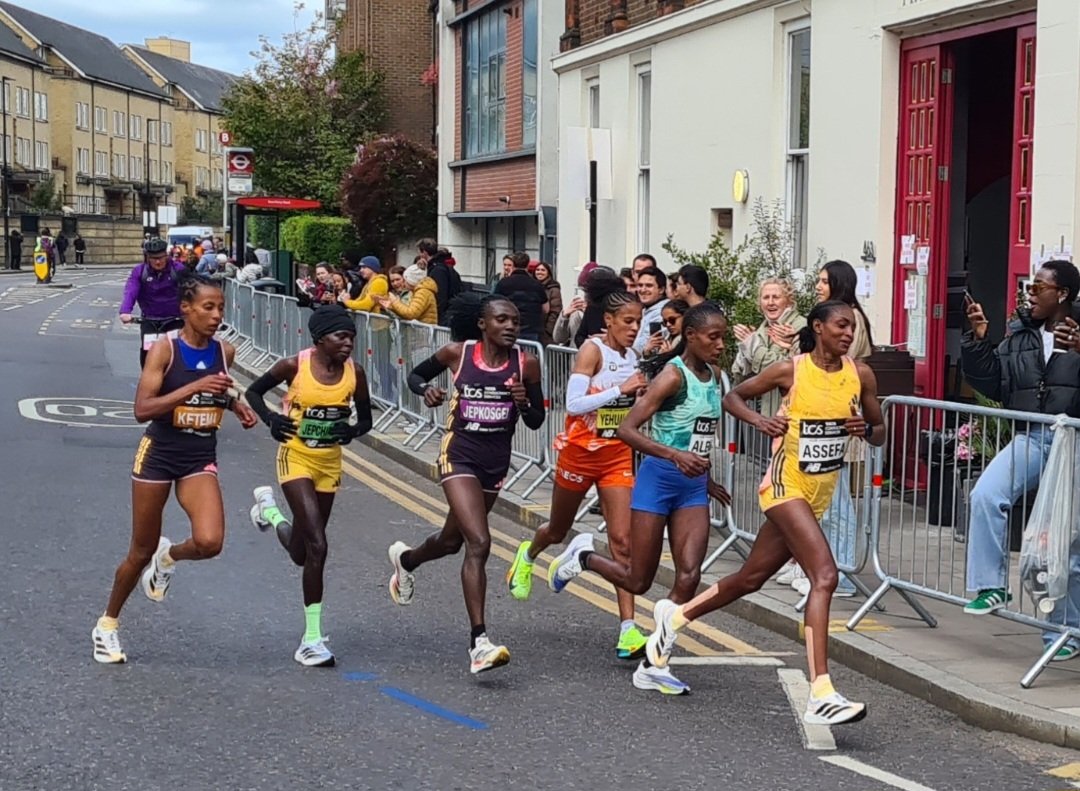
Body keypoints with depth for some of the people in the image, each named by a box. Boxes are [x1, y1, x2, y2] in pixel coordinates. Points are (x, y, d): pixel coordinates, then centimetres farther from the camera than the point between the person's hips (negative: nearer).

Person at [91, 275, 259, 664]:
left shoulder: (224, 352, 1)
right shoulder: (165, 349, -14)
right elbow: (142, 409, -21)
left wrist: (235, 404, 2)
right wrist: (194, 387, -30)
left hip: (201, 459, 3)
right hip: (159, 453, -3)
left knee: (209, 542, -20)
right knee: (142, 551, 7)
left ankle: (168, 556, 16)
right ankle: (107, 624, 30)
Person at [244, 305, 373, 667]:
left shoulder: (354, 372, -6)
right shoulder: (294, 366, -14)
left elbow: (366, 419, 6)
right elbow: (254, 391, 1)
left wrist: (352, 430, -16)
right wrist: (270, 419, -16)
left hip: (330, 462, 5)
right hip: (296, 458, -4)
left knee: (302, 554, 11)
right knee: (317, 546, -15)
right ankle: (313, 638, -4)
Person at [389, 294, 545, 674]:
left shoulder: (526, 365, -4)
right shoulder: (457, 353, -8)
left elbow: (536, 422, 3)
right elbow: (416, 375, 9)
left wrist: (523, 403, -18)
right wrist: (427, 390, -13)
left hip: (497, 461, 5)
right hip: (459, 456, -4)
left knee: (452, 540, 23)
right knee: (479, 543, -21)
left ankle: (405, 559, 58)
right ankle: (479, 643, -20)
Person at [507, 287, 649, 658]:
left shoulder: (632, 357, 3)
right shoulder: (593, 350, -15)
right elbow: (574, 403, -25)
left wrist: (643, 393, -4)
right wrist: (620, 390, -29)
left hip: (618, 456, 4)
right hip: (580, 452, -4)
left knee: (622, 540, -9)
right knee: (558, 531, 17)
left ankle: (628, 630, -11)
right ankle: (527, 555, 55)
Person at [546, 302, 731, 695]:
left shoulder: (713, 376, 7)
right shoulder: (673, 375, -16)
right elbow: (626, 429, -22)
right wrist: (675, 455, -33)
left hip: (693, 487, 6)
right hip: (659, 480, -6)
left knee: (689, 577, -8)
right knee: (637, 581, 2)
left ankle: (652, 666, 0)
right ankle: (583, 556, 32)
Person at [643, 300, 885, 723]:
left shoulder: (860, 375, 1)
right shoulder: (790, 370, -10)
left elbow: (879, 434, 12)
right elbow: (733, 396, 4)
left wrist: (865, 428, -11)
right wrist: (760, 420, -15)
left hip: (820, 494, 6)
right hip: (785, 486, -6)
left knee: (750, 578, 18)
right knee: (825, 576, -23)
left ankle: (675, 615, 41)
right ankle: (821, 695, -27)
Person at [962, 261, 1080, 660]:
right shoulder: (1020, 333, 12)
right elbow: (994, 384, 12)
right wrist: (978, 341, 3)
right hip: (1030, 437, 4)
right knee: (985, 495, -22)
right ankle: (990, 586, -8)